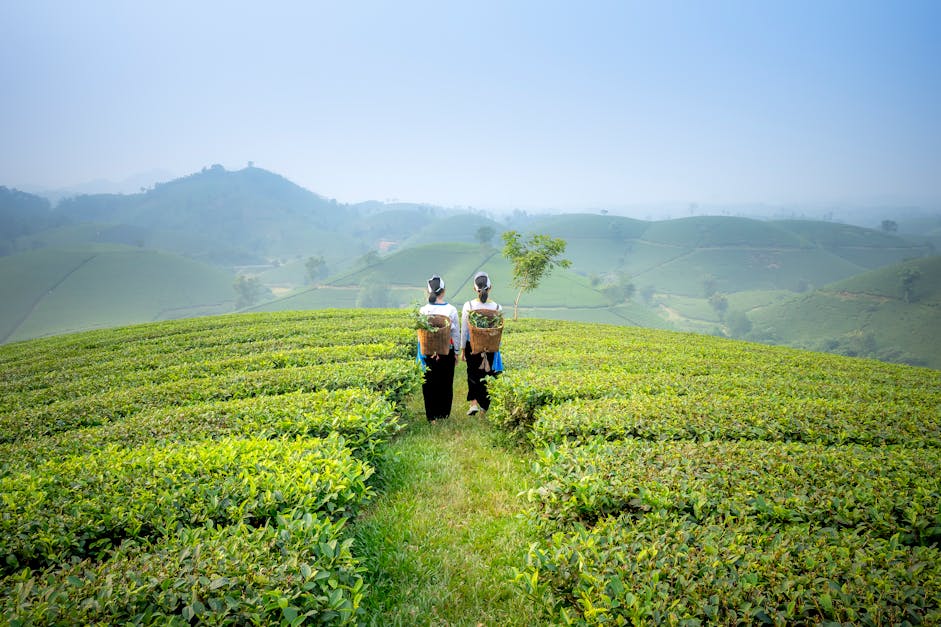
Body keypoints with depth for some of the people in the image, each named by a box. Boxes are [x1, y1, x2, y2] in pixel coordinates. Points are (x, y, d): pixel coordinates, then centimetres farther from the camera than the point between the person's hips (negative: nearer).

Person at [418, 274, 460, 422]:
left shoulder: (424, 310, -7)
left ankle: (432, 416, 12)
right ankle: (444, 414, 23)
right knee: (446, 383, 13)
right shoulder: (451, 309, -7)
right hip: (447, 351, 0)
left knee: (430, 384, 9)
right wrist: (456, 352, 9)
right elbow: (456, 333, -1)